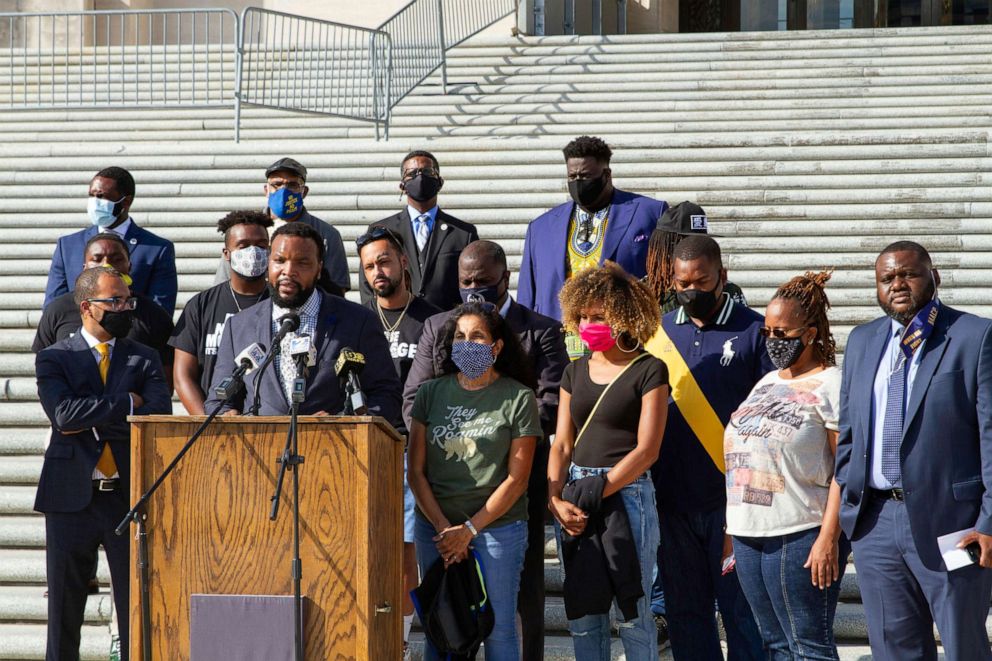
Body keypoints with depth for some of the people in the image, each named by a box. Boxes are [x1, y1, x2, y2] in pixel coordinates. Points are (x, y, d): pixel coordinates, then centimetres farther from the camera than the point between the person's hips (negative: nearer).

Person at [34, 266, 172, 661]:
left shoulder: (145, 360, 10)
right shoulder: (53, 359, 5)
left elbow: (158, 420, -7)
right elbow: (64, 413, -14)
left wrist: (91, 423, -10)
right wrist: (126, 403, -10)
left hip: (130, 496, 1)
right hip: (71, 496, -1)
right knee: (64, 608, 5)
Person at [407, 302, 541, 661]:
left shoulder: (518, 398, -1)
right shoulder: (432, 393, 8)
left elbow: (516, 479, -3)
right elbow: (416, 471, 6)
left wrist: (469, 530, -9)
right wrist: (443, 528, -6)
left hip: (497, 527, -3)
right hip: (435, 527, 3)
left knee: (498, 628, -2)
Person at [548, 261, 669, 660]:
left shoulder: (649, 371, -3)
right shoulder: (576, 373, 14)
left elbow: (646, 450, -10)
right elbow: (562, 444, 11)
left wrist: (595, 493, -15)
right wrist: (556, 499, -6)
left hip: (626, 493, -5)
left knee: (632, 611, -2)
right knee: (582, 613, 6)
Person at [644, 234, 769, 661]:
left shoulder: (753, 331, -2)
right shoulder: (658, 333, 10)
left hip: (732, 501, -4)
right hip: (672, 500, 4)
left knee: (741, 612, -1)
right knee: (684, 613, 9)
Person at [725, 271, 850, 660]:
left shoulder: (831, 385, -7)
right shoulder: (767, 383, 17)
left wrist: (829, 537, -19)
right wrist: (733, 528, 16)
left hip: (800, 537, -8)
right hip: (750, 534, 8)